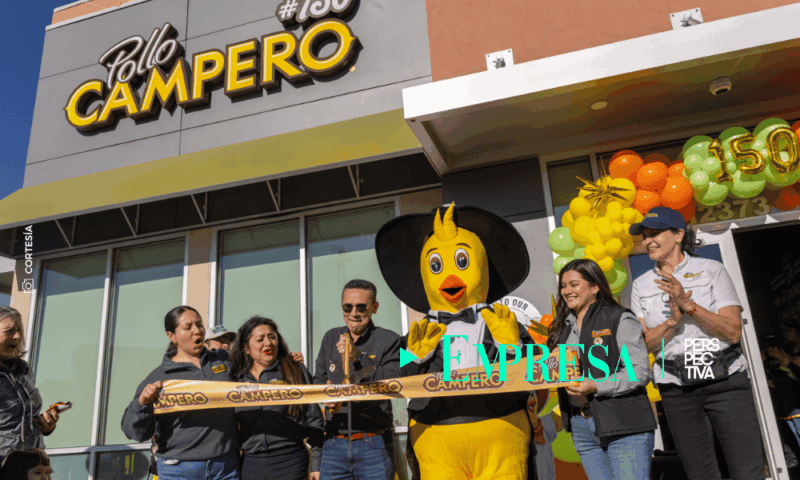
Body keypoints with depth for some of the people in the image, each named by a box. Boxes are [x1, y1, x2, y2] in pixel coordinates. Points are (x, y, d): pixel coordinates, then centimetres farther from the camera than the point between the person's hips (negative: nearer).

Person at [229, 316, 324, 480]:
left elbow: (314, 422, 2)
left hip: (290, 461, -2)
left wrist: (316, 464, -1)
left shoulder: (296, 372, 2)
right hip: (250, 464, 3)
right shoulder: (237, 378, 9)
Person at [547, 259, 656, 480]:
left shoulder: (620, 319, -4)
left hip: (624, 428, -5)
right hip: (581, 428, 6)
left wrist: (595, 387, -20)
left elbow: (640, 372, -12)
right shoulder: (564, 327, 14)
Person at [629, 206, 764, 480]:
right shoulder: (642, 285, 7)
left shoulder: (712, 271, -1)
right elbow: (644, 343, 1)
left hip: (725, 382, -2)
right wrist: (673, 320, -16)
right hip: (677, 390, 3)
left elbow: (733, 332, -8)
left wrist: (688, 305, -20)